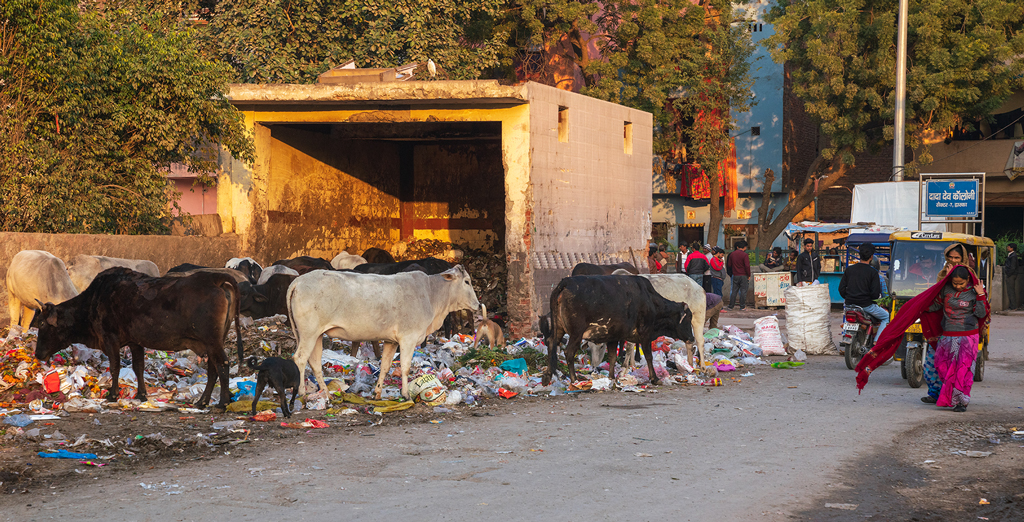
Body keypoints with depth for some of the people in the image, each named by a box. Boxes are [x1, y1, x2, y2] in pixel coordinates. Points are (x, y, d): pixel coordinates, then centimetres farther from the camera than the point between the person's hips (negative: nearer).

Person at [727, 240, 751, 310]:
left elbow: (729, 265, 15)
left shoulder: (732, 254, 8)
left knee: (734, 290, 9)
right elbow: (747, 266, -14)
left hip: (735, 275, 5)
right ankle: (742, 306, 0)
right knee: (743, 290, 1)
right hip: (743, 275, -5)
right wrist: (749, 275, -6)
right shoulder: (745, 255, -10)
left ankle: (731, 306, 8)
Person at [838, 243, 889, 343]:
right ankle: (876, 342, -1)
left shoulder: (849, 269, 4)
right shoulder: (872, 272, -9)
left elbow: (841, 288, 5)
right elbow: (875, 293, -13)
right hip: (866, 304, -5)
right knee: (887, 317, 11)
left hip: (850, 303, 5)